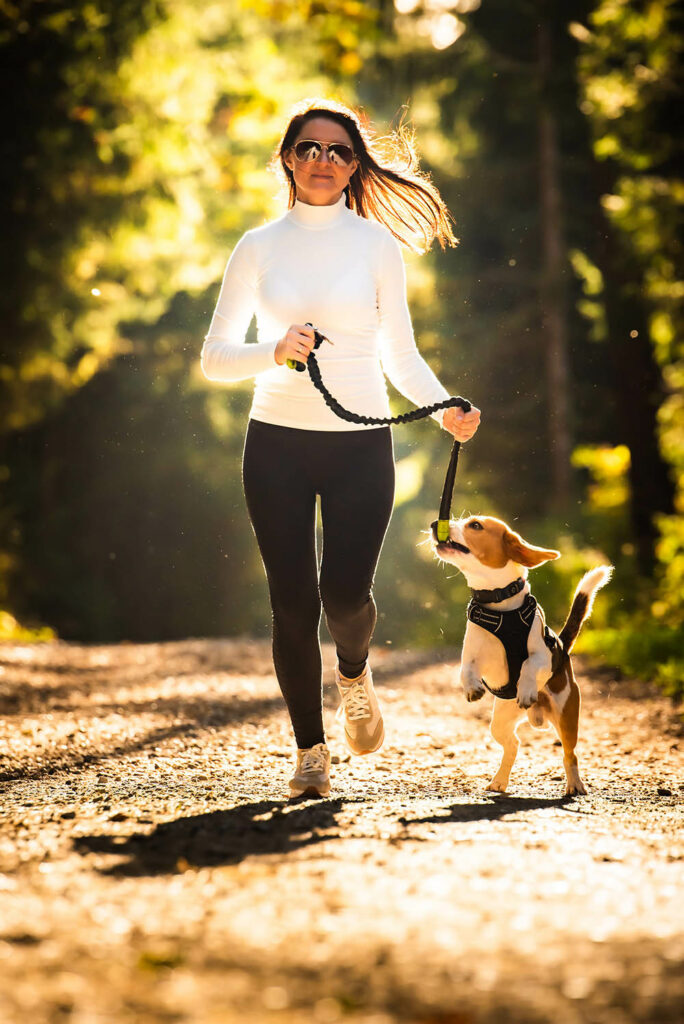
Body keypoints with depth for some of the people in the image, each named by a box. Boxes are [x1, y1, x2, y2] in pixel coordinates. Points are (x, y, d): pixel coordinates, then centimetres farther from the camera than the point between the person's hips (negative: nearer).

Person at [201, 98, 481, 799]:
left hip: (361, 444, 0)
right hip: (277, 442, 1)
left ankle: (355, 673, 24)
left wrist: (445, 409, -8)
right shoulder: (259, 248, 4)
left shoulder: (378, 246, 5)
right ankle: (310, 750, 14)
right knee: (293, 602, -2)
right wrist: (274, 352, -15)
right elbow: (214, 356, 4)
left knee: (345, 591, -12)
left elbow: (401, 353, 9)